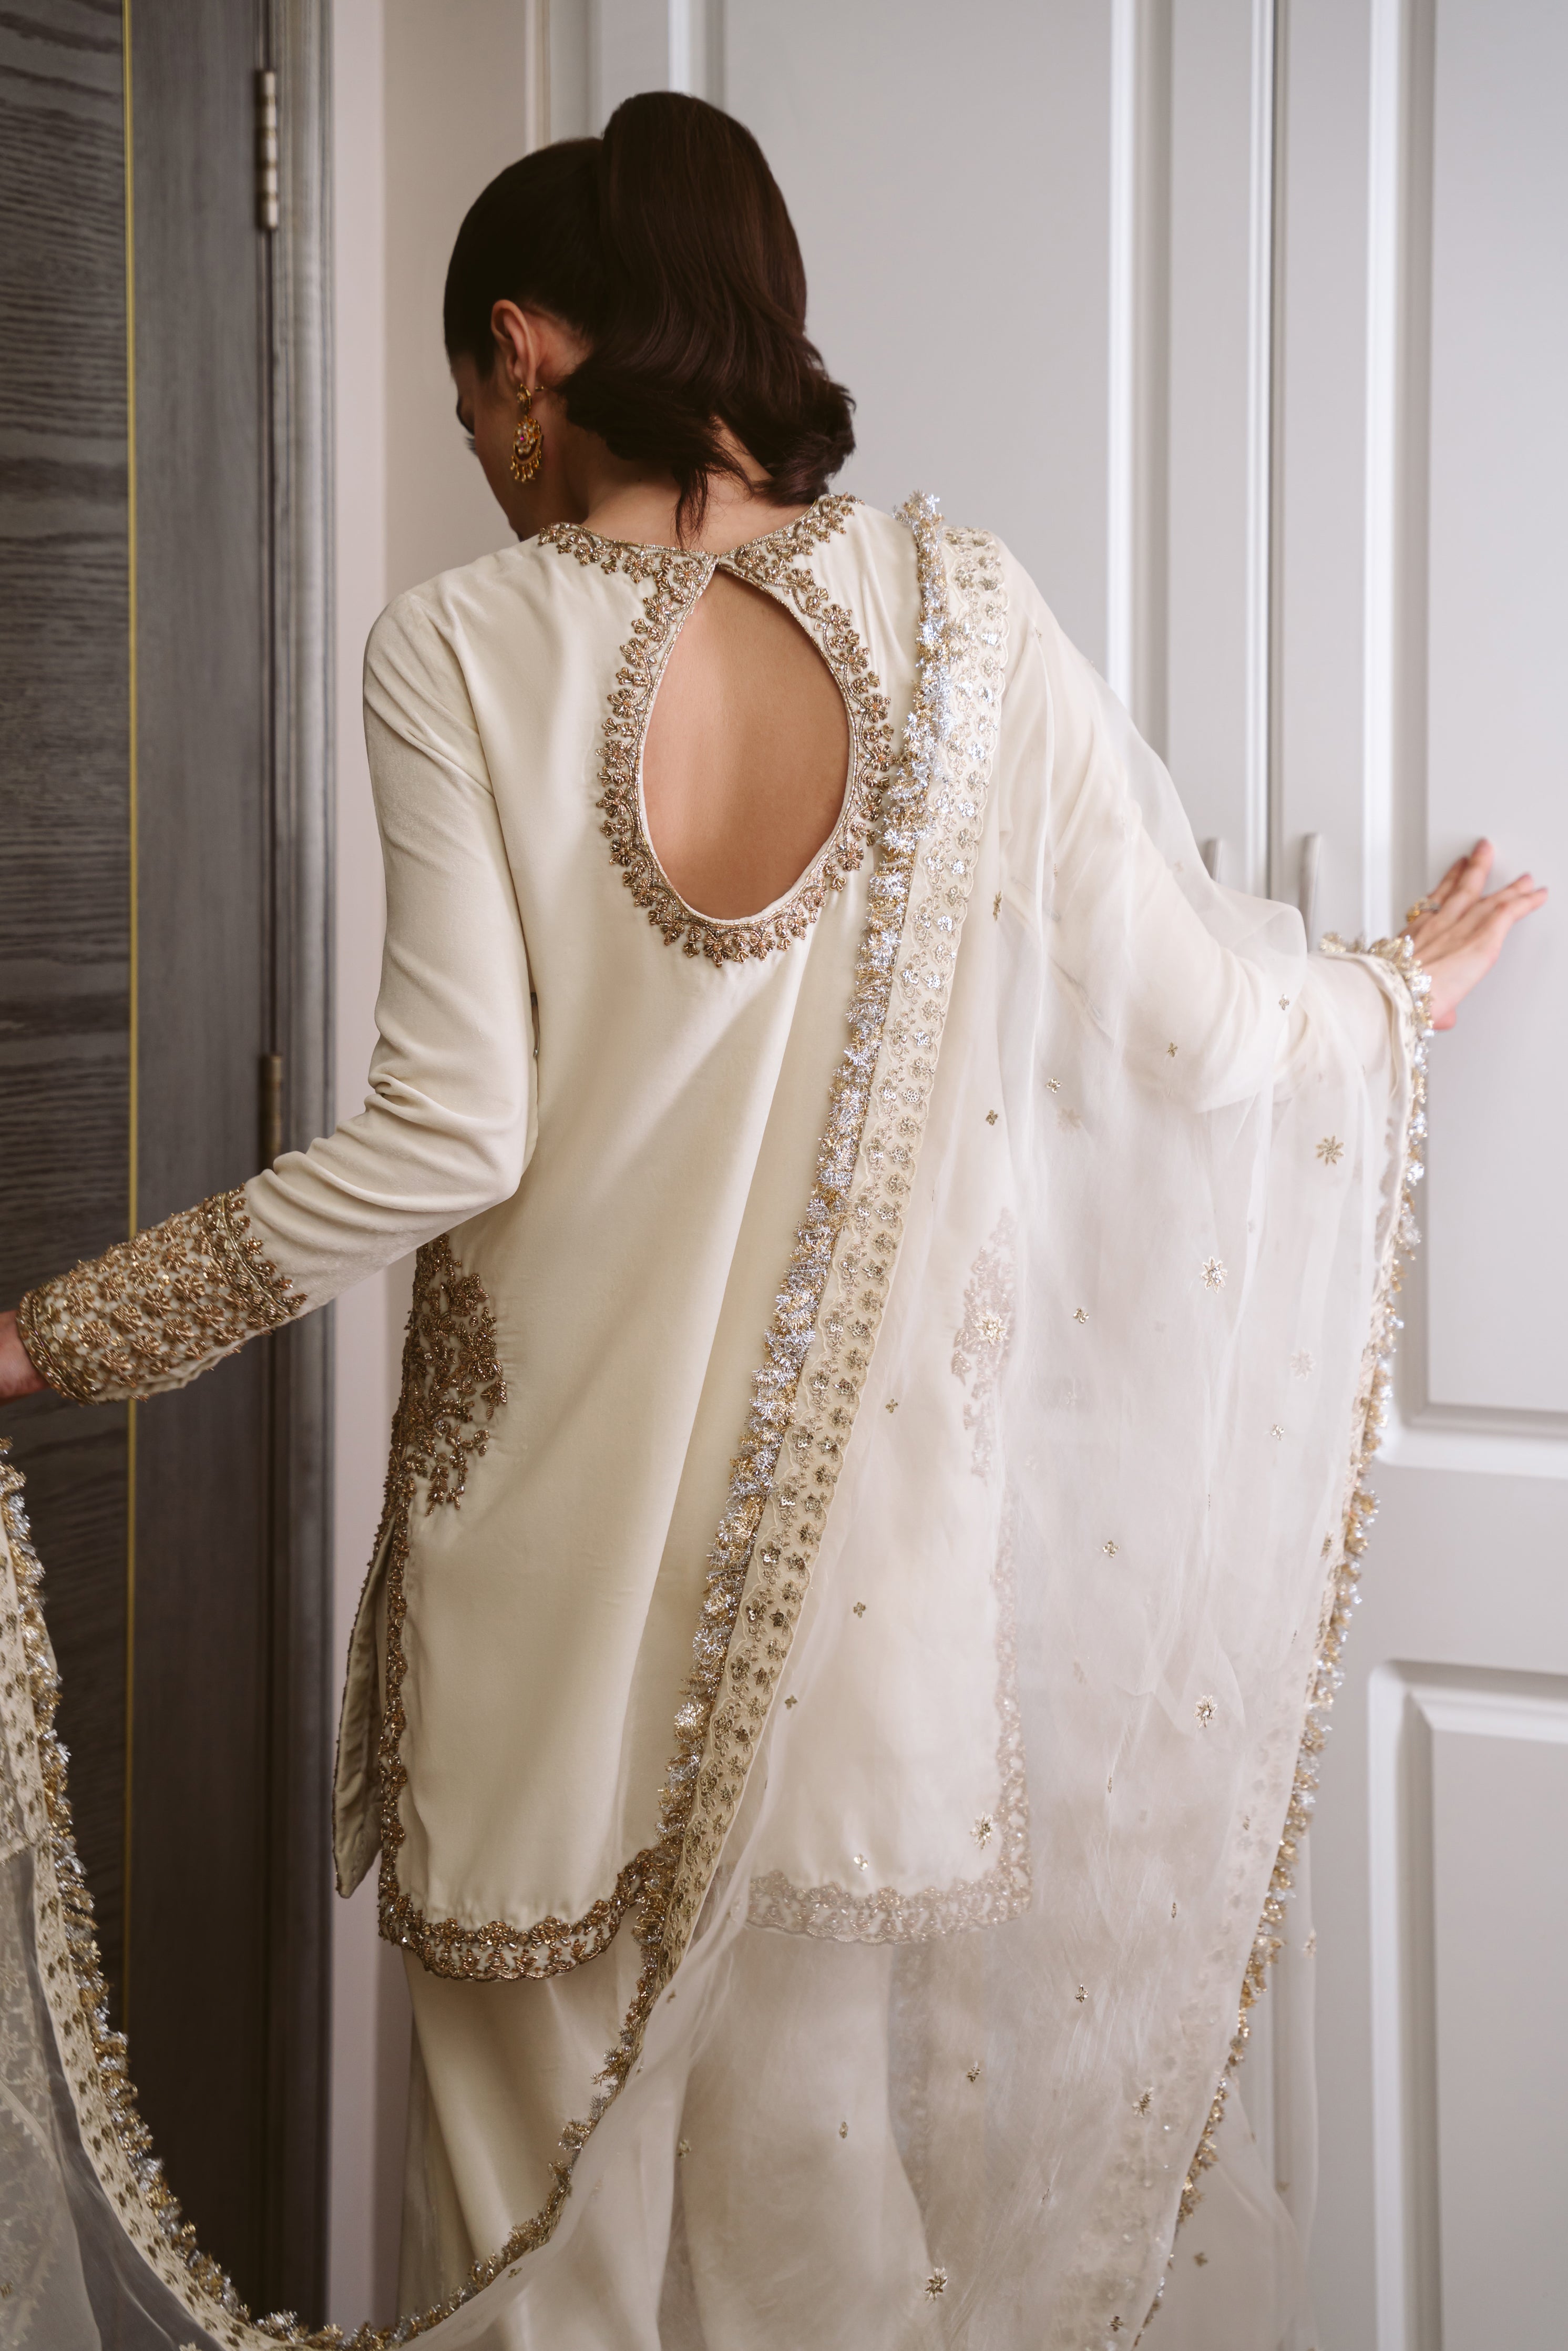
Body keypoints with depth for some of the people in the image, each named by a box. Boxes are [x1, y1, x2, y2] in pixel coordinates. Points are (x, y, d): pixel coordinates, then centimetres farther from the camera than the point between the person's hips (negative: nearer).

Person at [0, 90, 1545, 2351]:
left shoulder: (465, 651, -10)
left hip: (557, 1549, -2)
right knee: (824, 2157, 17)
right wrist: (1401, 997, 23)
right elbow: (1190, 1019, 1)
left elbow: (448, 1137, -15)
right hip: (867, 1544, 3)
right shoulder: (962, 611, -3)